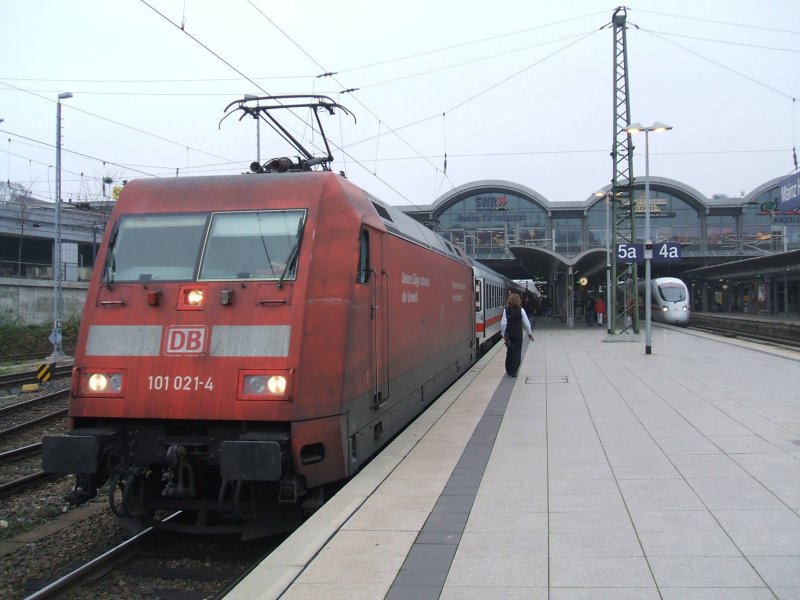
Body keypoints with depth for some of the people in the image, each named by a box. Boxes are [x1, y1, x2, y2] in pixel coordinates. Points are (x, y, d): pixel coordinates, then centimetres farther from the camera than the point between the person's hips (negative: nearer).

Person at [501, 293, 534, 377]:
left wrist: (503, 333, 1)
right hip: (518, 334, -1)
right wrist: (530, 333, 7)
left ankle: (508, 370, 21)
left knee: (509, 351, 15)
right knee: (517, 352, 4)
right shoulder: (520, 310, -8)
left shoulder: (506, 310, -7)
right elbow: (526, 322, -4)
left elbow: (503, 323, -9)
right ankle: (514, 371, 0)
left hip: (509, 334, 2)